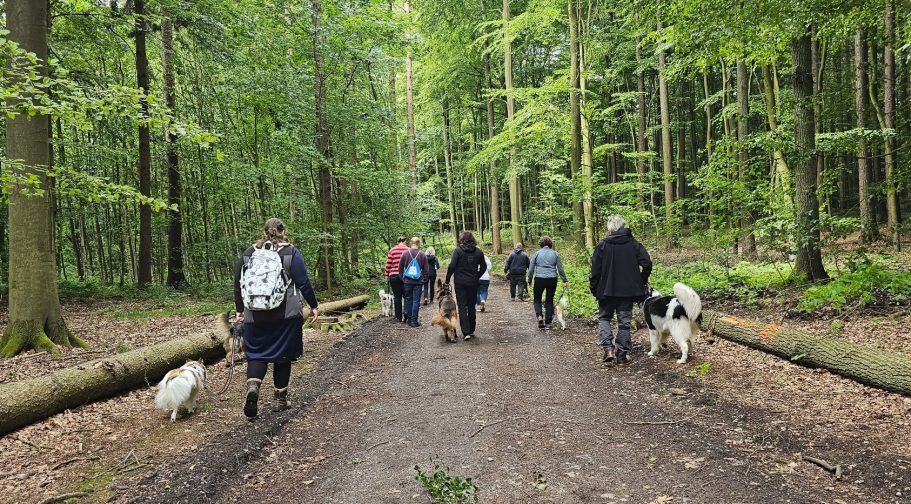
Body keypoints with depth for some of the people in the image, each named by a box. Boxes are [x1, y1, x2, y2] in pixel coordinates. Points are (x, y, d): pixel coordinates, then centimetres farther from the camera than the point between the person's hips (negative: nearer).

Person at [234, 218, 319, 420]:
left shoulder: (248, 253, 7)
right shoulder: (291, 252, -2)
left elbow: (238, 284, 11)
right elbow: (303, 283, -5)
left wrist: (239, 310, 21)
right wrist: (313, 306, 5)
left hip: (255, 315, 2)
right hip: (286, 315, -2)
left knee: (256, 353, 9)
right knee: (283, 354, 9)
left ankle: (252, 385, -18)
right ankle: (280, 399, 16)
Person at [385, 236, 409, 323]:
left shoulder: (392, 250, 1)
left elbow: (388, 264, 1)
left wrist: (387, 275, 10)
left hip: (394, 276, 1)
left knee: (397, 297, 6)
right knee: (406, 296, 7)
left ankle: (399, 317, 9)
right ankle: (406, 314, -10)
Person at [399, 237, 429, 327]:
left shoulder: (405, 253, 0)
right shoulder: (422, 255, -4)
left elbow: (400, 268, 5)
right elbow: (426, 269, 0)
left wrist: (402, 278, 14)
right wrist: (423, 280, 10)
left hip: (407, 281, 2)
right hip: (418, 282, -2)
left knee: (408, 299, 13)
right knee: (416, 301, 1)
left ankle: (409, 319, 18)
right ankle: (414, 321, 0)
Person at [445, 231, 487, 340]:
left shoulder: (458, 250, -8)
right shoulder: (478, 251, 4)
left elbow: (452, 265, -14)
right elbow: (483, 267, 9)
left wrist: (447, 279, -5)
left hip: (460, 282, -3)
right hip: (473, 283, 3)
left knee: (462, 307, -1)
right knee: (471, 306, 15)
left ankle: (466, 332, -9)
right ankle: (471, 330, 23)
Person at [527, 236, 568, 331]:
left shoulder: (537, 254, 3)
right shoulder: (555, 254, 6)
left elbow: (531, 269, 3)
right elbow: (560, 269, 5)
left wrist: (529, 281, 11)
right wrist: (564, 281, 10)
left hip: (539, 279, -1)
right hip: (552, 280, 1)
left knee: (537, 299, 15)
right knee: (549, 301, 9)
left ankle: (539, 316, -9)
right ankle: (548, 323, 10)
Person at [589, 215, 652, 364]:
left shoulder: (603, 245, -6)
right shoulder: (634, 244, 0)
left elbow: (595, 268, -6)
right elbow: (647, 263, -5)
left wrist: (593, 288, 4)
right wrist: (641, 282, 8)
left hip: (607, 290, -1)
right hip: (628, 290, 2)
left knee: (604, 318, 14)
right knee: (624, 321, 9)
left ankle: (608, 348, -5)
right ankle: (622, 355, 11)